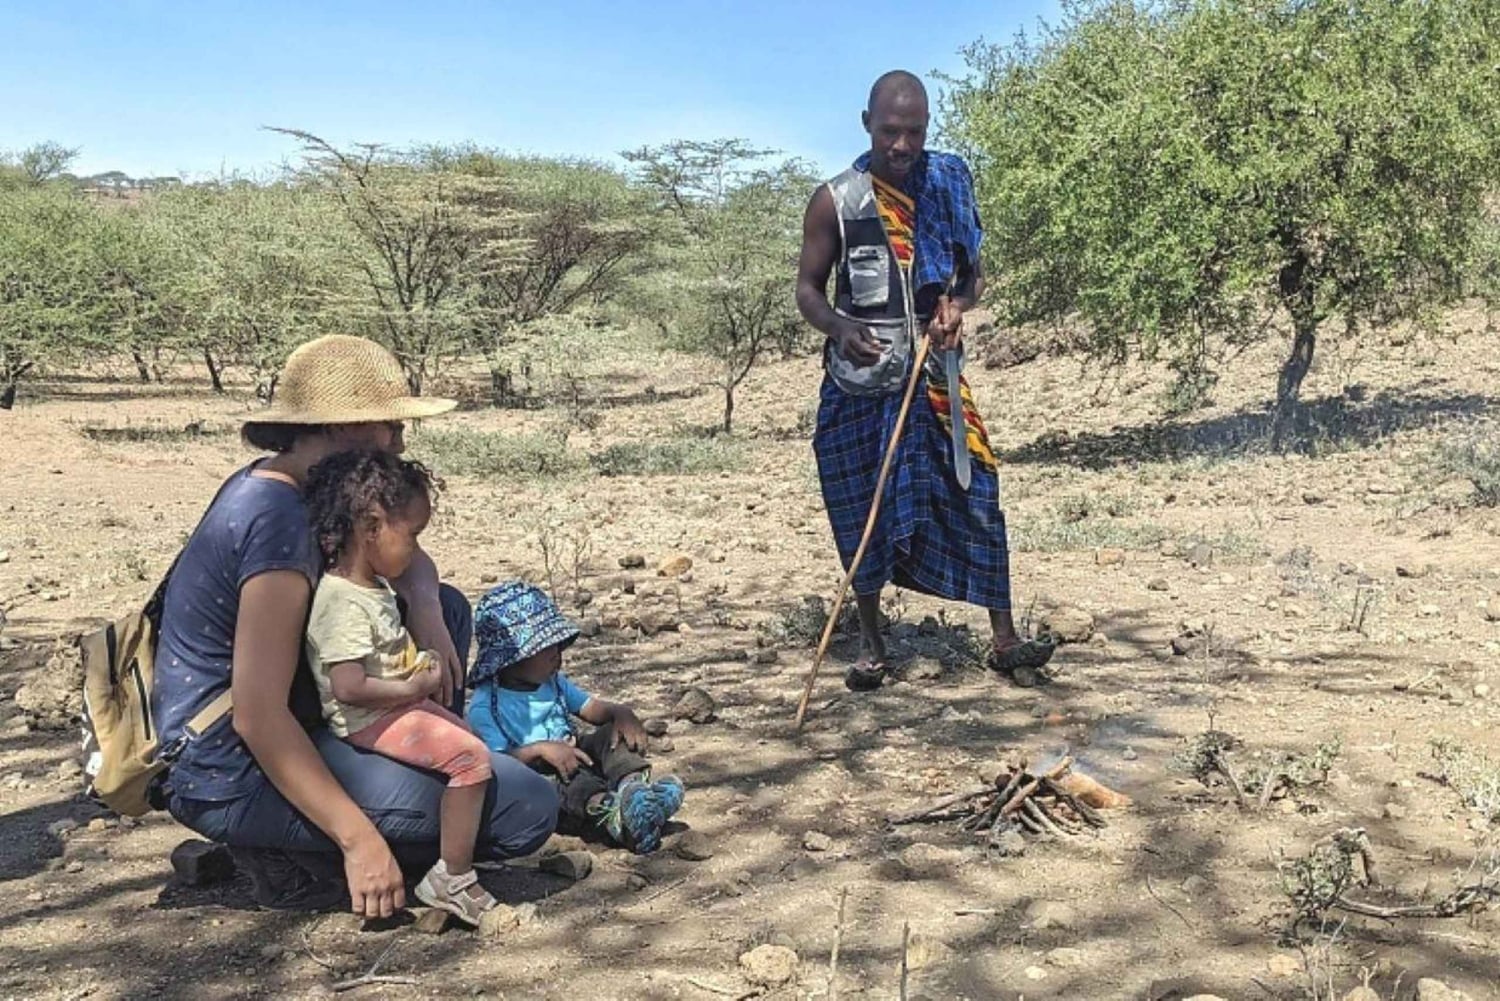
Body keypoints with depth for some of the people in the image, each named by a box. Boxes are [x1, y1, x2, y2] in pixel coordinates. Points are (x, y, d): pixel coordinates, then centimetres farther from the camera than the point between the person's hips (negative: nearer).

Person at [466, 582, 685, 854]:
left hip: (573, 756, 7)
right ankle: (607, 810, -65)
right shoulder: (485, 705, -10)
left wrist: (621, 713, -12)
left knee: (613, 733, -13)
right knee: (568, 773, -36)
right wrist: (540, 749, -34)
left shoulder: (553, 682, 14)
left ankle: (633, 784, -43)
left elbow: (593, 708, 11)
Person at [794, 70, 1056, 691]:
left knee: (975, 495, -4)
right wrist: (841, 328, -21)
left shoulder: (946, 186, 4)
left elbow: (973, 274, 13)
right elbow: (808, 289, 0)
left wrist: (957, 303, -10)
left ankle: (1004, 641, 6)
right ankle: (870, 645, 20)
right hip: (859, 383, -2)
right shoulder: (835, 201, -3)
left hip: (933, 376, 2)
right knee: (862, 512, 5)